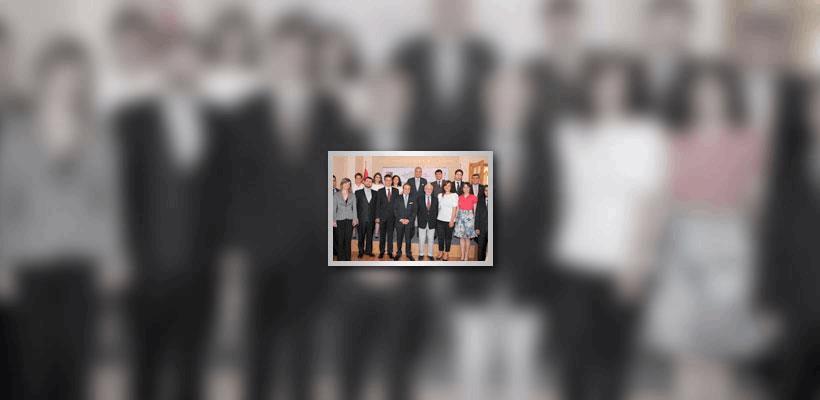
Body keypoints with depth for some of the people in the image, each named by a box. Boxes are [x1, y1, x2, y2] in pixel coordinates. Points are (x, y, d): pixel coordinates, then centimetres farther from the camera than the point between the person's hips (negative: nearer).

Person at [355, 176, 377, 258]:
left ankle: (369, 251, 15)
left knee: (370, 236, 5)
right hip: (361, 218, -2)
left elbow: (376, 205, 11)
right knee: (361, 236, 2)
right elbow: (355, 206, 1)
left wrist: (376, 217, 2)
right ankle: (361, 252, 10)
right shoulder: (358, 192, 4)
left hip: (371, 219, 2)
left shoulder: (375, 193, 11)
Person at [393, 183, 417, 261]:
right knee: (399, 239, 4)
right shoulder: (398, 199, 5)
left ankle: (409, 253, 10)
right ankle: (398, 253, 13)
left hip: (409, 222, 0)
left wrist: (409, 219, -8)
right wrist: (400, 219, -8)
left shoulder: (413, 199, 7)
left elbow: (414, 211, 3)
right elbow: (395, 210, 2)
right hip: (399, 222, 0)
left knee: (408, 239, 1)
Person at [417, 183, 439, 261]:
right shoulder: (420, 198, 0)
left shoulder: (435, 199, 3)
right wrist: (419, 219, -1)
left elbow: (436, 210, 5)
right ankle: (421, 254, 18)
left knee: (430, 240, 9)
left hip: (432, 223, 1)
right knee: (421, 240, 6)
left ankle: (430, 255, 20)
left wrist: (435, 219, 0)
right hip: (422, 222, -1)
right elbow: (417, 210, 2)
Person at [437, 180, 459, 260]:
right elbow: (438, 207, 8)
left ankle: (446, 254, 14)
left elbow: (454, 208, -6)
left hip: (449, 220, -3)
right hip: (440, 219, 3)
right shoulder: (440, 195, 7)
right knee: (440, 236, 6)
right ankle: (440, 252, 18)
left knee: (448, 237, 5)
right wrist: (435, 217, 0)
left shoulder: (454, 195, -3)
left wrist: (452, 220, -10)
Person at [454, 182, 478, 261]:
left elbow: (475, 210, 0)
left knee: (468, 237, 0)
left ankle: (466, 256, 5)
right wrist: (456, 218, 4)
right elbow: (457, 209, 11)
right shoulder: (460, 197, 8)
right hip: (461, 217, 3)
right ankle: (462, 255, 9)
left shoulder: (473, 197, -1)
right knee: (461, 236, 4)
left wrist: (475, 219, -5)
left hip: (469, 217, -3)